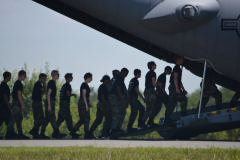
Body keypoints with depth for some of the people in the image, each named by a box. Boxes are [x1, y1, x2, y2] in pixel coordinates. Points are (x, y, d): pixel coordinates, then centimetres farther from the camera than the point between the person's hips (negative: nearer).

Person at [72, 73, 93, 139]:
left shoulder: (85, 85, 18)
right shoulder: (84, 85, -11)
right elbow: (84, 95, -17)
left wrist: (88, 103, 22)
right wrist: (86, 104, -20)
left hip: (82, 103, 10)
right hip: (84, 103, -10)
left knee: (82, 119, 11)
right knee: (86, 118, -7)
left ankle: (73, 131, 9)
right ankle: (86, 134, -6)